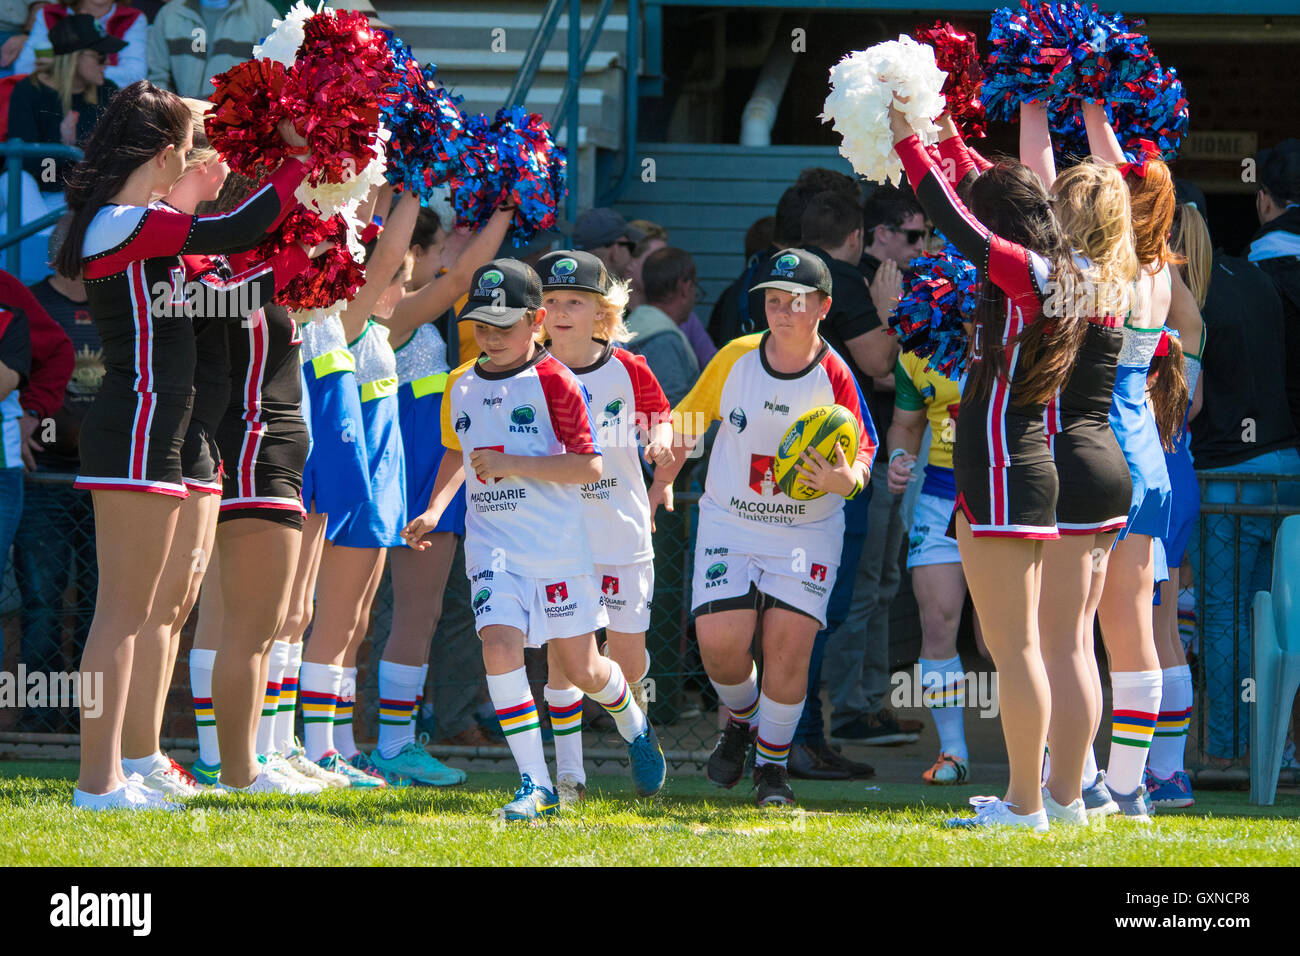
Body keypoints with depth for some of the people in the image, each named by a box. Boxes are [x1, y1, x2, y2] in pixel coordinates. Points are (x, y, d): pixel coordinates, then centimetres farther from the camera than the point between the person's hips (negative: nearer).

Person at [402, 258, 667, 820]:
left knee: (579, 667, 7)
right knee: (500, 644, -19)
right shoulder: (460, 387, 9)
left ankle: (634, 727, 42)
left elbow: (589, 465, -14)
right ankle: (535, 785, -16)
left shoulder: (553, 382, -9)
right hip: (493, 546, 3)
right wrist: (434, 511, 14)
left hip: (559, 545, -3)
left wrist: (514, 464, -21)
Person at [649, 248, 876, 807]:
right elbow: (687, 421, 11)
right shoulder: (735, 359, -5)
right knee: (719, 641, -11)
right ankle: (741, 721, 22)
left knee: (788, 646, -11)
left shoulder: (834, 378, -12)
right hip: (729, 525, 2)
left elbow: (862, 462, -12)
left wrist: (843, 479, -34)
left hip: (807, 533, -2)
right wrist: (662, 483, 13)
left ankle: (772, 765, 8)